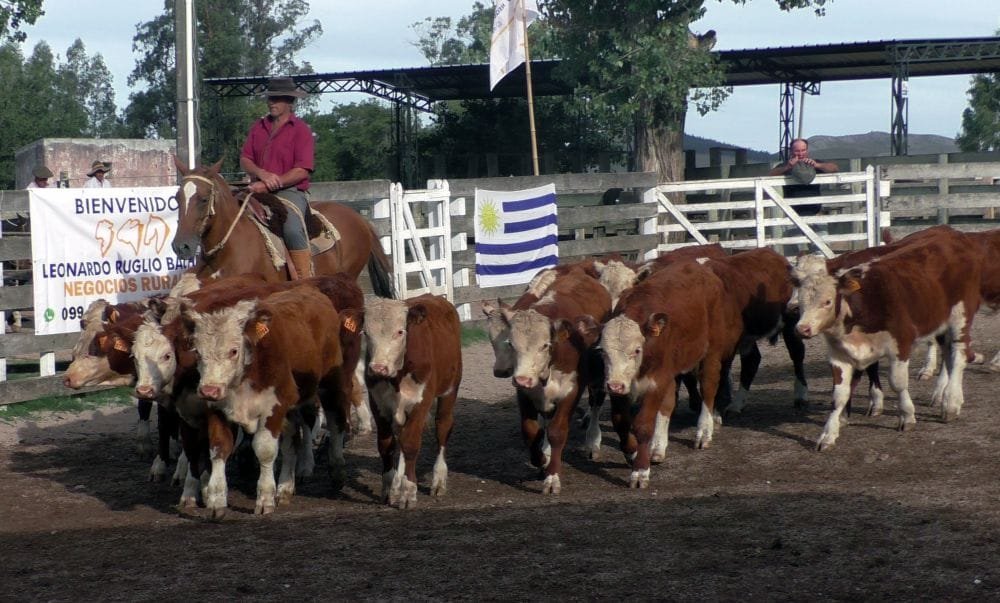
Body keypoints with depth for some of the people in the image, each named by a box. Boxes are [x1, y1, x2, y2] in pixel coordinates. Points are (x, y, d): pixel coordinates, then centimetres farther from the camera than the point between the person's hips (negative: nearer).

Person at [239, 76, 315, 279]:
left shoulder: (301, 130, -2)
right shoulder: (258, 127, 15)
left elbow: (302, 171, -10)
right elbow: (244, 159, 11)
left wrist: (268, 186, -16)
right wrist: (262, 174, -12)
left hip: (290, 190, -6)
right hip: (260, 190, 6)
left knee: (292, 229, -32)